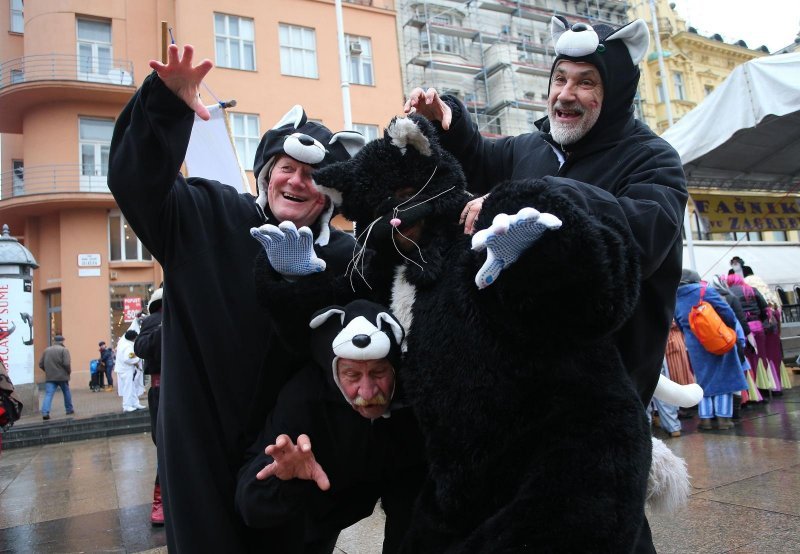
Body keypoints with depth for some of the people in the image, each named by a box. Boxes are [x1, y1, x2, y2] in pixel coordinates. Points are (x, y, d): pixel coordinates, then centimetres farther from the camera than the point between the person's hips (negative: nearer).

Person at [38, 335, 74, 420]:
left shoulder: (46, 350, 10)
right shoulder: (64, 350, -6)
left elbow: (41, 364, 10)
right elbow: (66, 364, -16)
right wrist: (69, 371, 1)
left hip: (49, 377, 3)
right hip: (62, 376, -3)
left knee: (48, 394, -3)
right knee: (66, 392, 16)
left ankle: (45, 412, -19)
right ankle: (69, 409, 27)